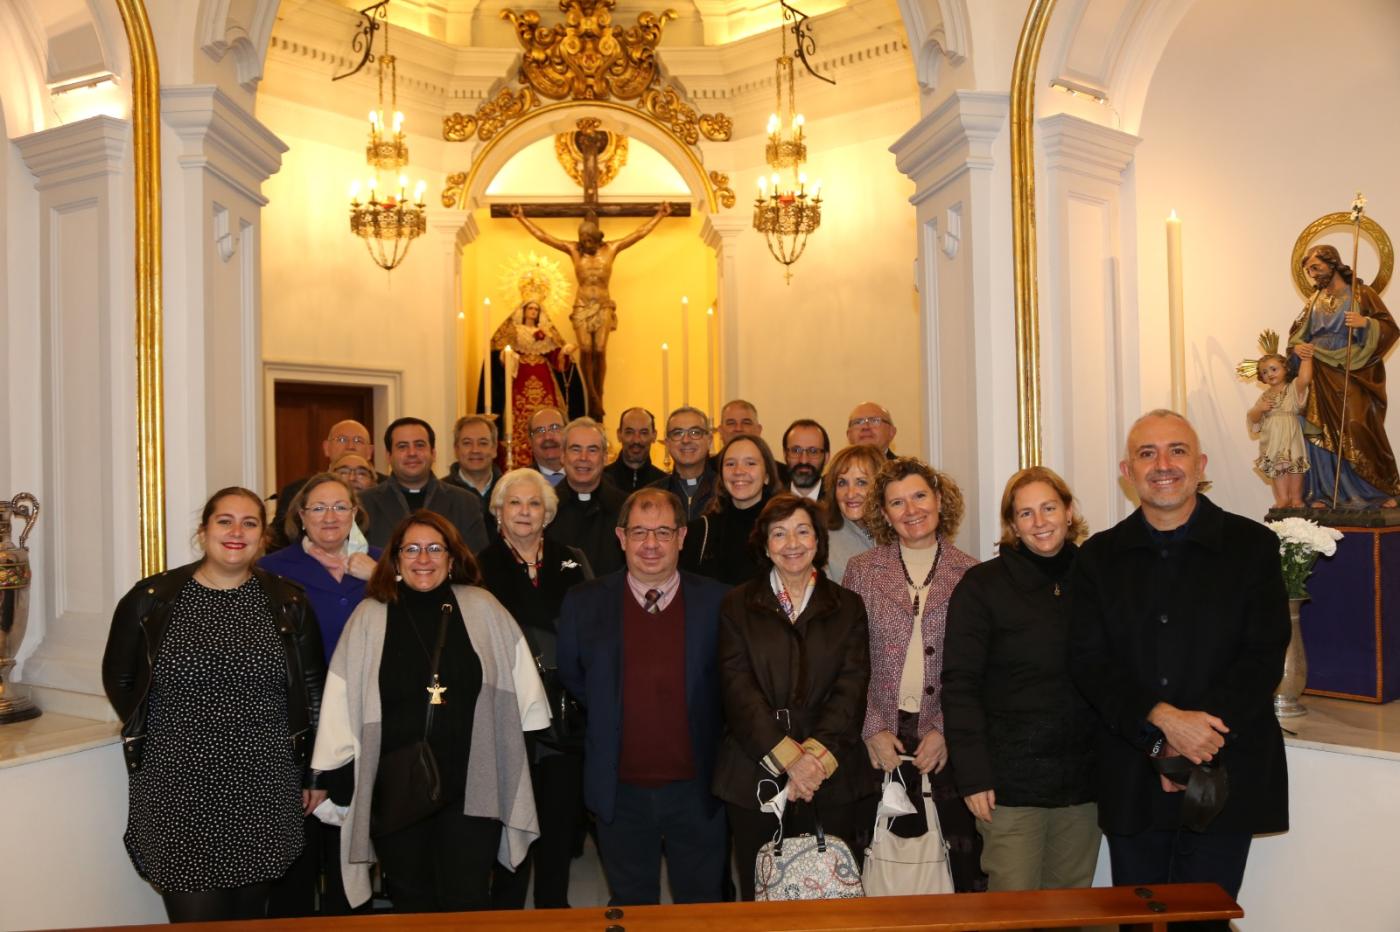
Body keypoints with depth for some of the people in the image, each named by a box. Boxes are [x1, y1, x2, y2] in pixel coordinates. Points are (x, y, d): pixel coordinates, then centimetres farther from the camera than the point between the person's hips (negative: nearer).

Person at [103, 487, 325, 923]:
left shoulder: (288, 603, 1)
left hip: (263, 789, 1)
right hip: (178, 789, -1)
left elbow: (312, 690, 7)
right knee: (196, 915, 0)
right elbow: (118, 679, 11)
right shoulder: (150, 599, -2)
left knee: (250, 912, 13)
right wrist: (154, 736, 8)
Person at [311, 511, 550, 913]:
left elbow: (521, 684, 7)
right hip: (395, 788, 1)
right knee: (411, 905, 15)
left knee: (468, 907, 3)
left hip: (472, 787, -1)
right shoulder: (369, 617, 1)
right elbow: (342, 702, 3)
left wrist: (518, 752, 7)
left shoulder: (483, 609, 1)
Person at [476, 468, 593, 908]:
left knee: (561, 823, 12)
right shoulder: (482, 567, -1)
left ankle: (554, 907, 30)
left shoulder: (572, 563, 6)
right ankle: (506, 907, 26)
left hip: (564, 717, 3)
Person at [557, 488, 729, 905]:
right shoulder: (583, 603, -3)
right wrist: (610, 718, 5)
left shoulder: (717, 602, -6)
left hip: (695, 789, 0)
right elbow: (571, 677, 9)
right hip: (621, 791, 1)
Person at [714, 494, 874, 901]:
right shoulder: (737, 605, 5)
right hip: (754, 777, 0)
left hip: (833, 777, 1)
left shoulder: (848, 606, 9)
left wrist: (816, 756, -14)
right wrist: (788, 757, -15)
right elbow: (738, 688, -5)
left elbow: (852, 689, -1)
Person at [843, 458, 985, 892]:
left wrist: (946, 730, -7)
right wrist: (873, 729, -6)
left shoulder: (970, 574, 3)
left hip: (947, 742, 0)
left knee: (964, 863, 2)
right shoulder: (862, 569, 3)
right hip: (881, 742, 0)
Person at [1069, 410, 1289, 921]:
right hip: (1130, 782, 2)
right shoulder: (1099, 556, 5)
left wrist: (1189, 745, -15)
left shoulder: (1252, 545, 0)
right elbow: (1088, 661, -3)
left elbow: (1264, 656, -7)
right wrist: (1163, 719, -18)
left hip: (1223, 779, -1)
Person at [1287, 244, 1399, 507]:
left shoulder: (1362, 293, 0)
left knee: (1359, 430, -11)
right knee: (1322, 433, -1)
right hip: (1322, 379, 4)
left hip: (1354, 377, -4)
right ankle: (1323, 494, 5)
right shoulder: (1315, 301, 14)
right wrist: (1297, 347, -6)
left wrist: (1366, 322, -22)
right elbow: (1297, 332, 15)